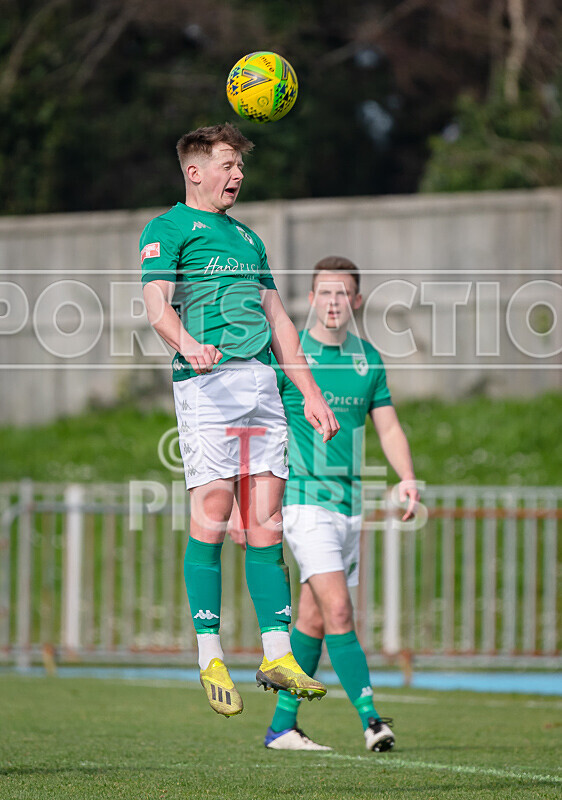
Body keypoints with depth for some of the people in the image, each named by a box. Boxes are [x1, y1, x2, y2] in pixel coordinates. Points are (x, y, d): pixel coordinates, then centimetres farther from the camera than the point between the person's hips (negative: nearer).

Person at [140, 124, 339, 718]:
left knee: (265, 521, 1)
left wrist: (310, 393, 20)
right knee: (211, 513, -11)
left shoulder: (246, 237, 27)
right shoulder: (168, 228, 5)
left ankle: (277, 655, 0)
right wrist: (187, 343, -31)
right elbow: (157, 305, -9)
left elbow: (277, 318, 28)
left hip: (261, 381, 6)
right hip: (206, 380, -6)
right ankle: (210, 658, -7)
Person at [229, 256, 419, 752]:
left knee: (313, 619, 8)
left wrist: (407, 478, -8)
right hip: (303, 499, -5)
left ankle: (282, 726, 16)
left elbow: (389, 428, 11)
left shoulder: (368, 359, 10)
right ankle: (370, 719, -23)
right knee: (338, 610, -17)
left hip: (349, 504, 5)